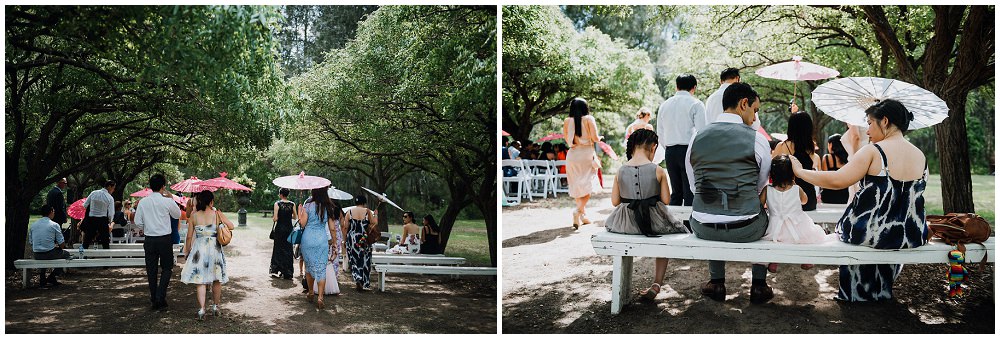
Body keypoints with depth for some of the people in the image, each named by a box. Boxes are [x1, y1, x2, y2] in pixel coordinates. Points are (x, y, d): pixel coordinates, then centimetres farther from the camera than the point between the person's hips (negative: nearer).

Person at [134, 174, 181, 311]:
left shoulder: (143, 202, -2)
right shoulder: (167, 201, -10)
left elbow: (138, 222, 2)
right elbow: (177, 214, 8)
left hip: (149, 240, 3)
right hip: (165, 239, -3)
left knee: (151, 270, 11)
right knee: (167, 268, 9)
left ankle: (154, 300, 16)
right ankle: (160, 298, -5)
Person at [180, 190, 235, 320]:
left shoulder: (194, 216, -3)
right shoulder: (217, 214, -5)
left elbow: (189, 237, 0)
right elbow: (231, 226, -1)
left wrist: (187, 252, 12)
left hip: (199, 249, 0)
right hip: (215, 249, 0)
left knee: (200, 280, 2)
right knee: (217, 280, 14)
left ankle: (201, 310, -6)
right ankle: (215, 307, 24)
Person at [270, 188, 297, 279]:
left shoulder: (277, 204, -9)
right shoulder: (292, 204, -1)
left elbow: (275, 218, -13)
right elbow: (295, 217, 4)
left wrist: (273, 218, 9)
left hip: (279, 228, -2)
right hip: (289, 228, 2)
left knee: (278, 249, 10)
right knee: (288, 249, 9)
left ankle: (276, 270, 11)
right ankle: (288, 273, 11)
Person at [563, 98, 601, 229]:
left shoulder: (567, 121, 3)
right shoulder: (589, 119, -5)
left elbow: (566, 139, 6)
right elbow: (595, 138, -9)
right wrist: (600, 138, 13)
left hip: (572, 155, 3)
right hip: (587, 154, -3)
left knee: (576, 186, 13)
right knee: (587, 185, -2)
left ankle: (583, 215, 19)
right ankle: (578, 211, -23)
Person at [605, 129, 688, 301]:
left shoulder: (620, 171, -6)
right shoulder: (658, 171, -11)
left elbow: (615, 201, 0)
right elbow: (666, 200, -7)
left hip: (626, 222, 1)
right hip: (654, 220, -1)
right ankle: (657, 283, 22)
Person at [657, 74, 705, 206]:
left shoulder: (664, 105, 12)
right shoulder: (695, 104, -4)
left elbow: (660, 134, 14)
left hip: (669, 152, 5)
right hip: (688, 150, -5)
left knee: (675, 192, 11)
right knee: (690, 193, -4)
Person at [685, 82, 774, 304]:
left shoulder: (697, 139, 4)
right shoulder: (757, 139, -5)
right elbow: (761, 185, 9)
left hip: (702, 228, 3)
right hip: (745, 229, -2)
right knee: (763, 216, 32)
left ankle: (716, 283, 38)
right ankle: (758, 286, 34)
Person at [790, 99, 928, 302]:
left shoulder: (873, 152, -15)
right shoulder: (921, 157, 2)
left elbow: (837, 181, -21)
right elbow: (911, 196, 14)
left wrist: (800, 172, -9)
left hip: (871, 233, -5)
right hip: (913, 237, 5)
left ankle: (859, 292, 43)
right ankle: (880, 292, 52)